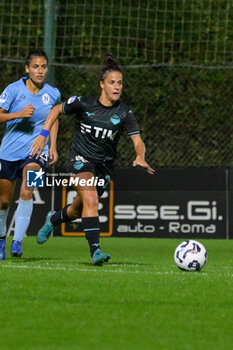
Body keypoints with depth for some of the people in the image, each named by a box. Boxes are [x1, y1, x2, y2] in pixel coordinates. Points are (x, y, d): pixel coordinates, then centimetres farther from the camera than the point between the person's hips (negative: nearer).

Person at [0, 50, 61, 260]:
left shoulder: (53, 94, 2)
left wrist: (53, 147, 11)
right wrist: (19, 114, -29)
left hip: (36, 150, 0)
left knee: (26, 192, -24)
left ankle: (17, 241, -23)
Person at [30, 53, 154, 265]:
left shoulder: (124, 113, -9)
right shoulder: (83, 104, -10)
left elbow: (138, 141, -14)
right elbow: (57, 110, 6)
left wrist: (140, 157, -36)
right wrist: (43, 136, -2)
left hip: (104, 164, 3)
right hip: (80, 158, -3)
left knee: (79, 209, 15)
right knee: (90, 199, -27)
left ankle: (53, 220, 48)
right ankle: (95, 250, -30)